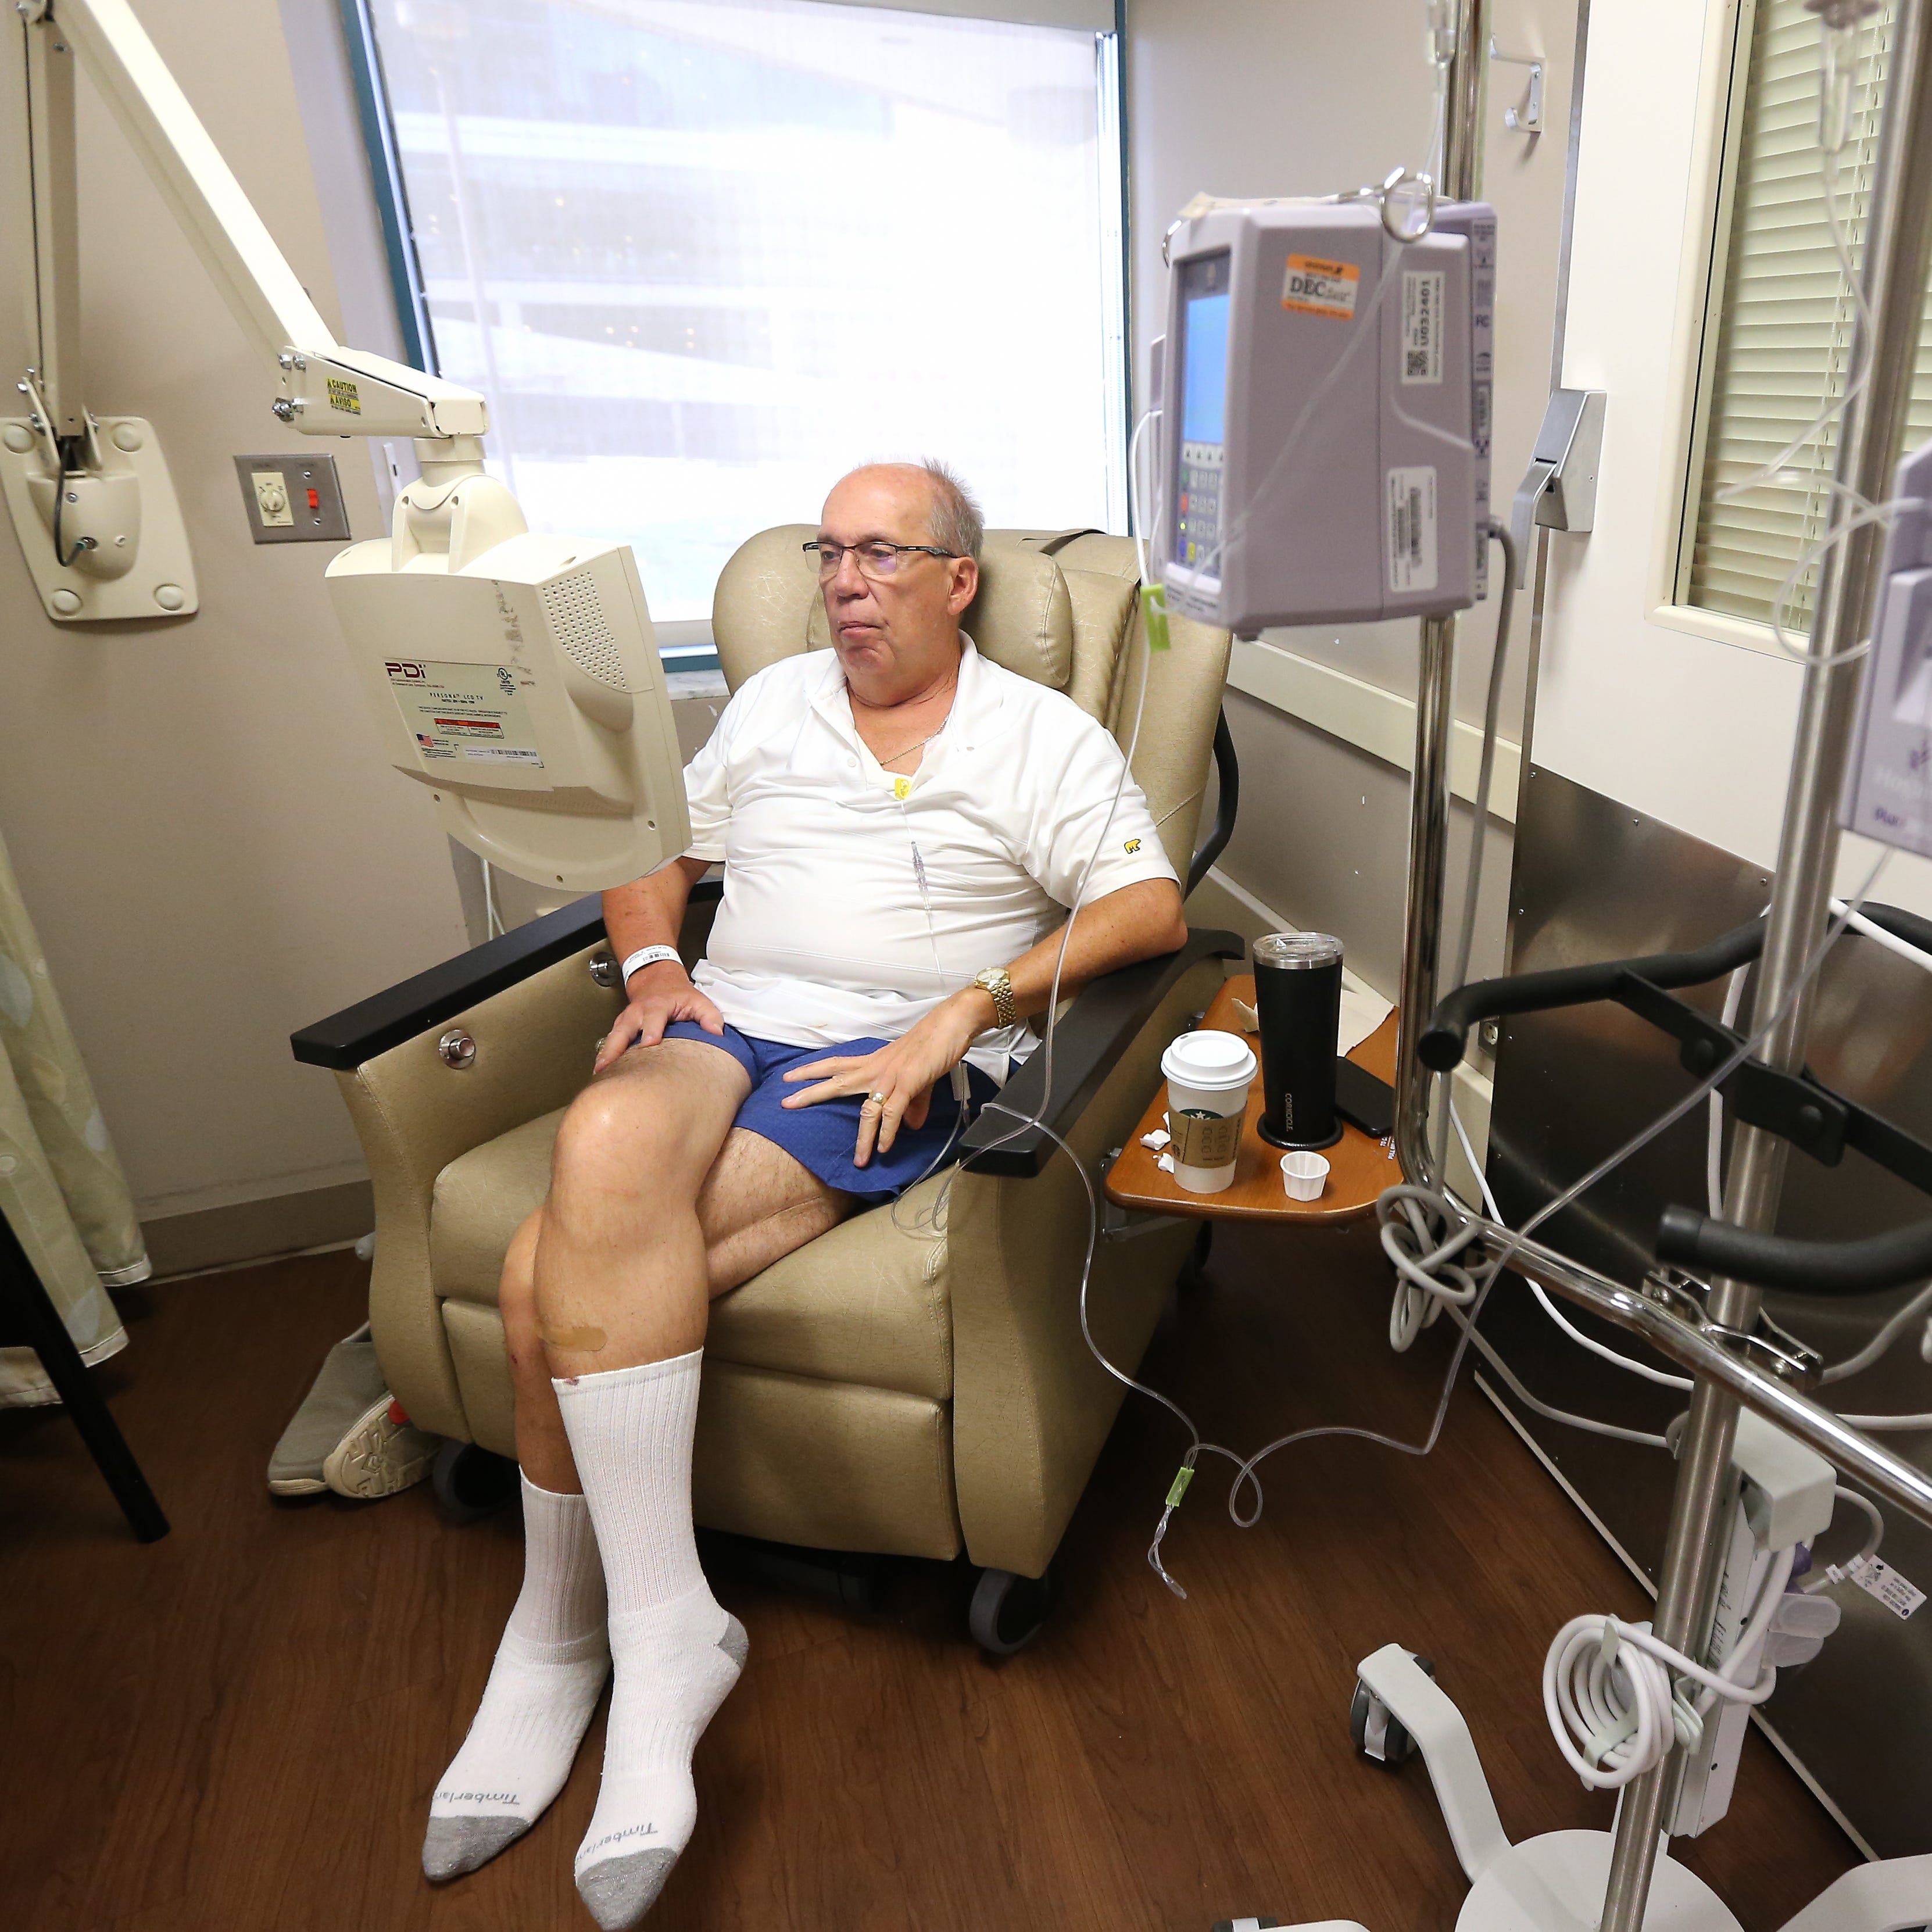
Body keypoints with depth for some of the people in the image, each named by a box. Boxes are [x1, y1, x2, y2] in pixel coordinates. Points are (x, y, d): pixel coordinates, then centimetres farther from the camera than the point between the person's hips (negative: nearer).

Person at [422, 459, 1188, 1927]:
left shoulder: (1045, 736, 9)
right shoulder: (773, 704, 22)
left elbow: (1153, 908, -3)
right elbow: (651, 851, 24)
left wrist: (968, 1009, -15)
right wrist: (653, 966, 2)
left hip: (893, 1062, -4)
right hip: (726, 1028, 4)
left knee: (563, 1272, -26)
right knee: (608, 1143, -32)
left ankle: (564, 1635, -5)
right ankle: (662, 1631, -16)